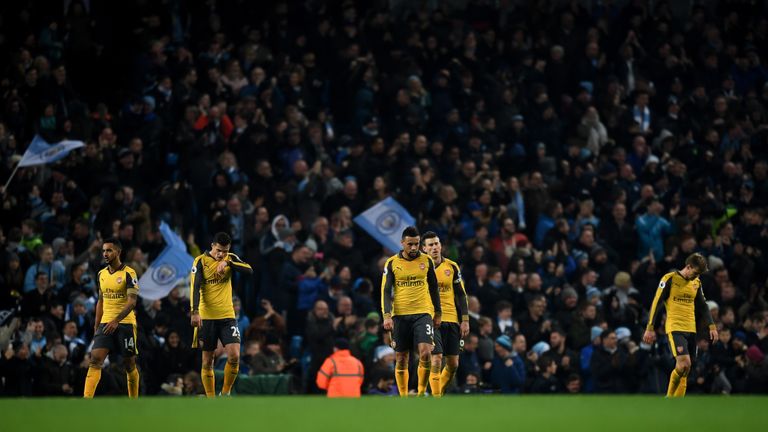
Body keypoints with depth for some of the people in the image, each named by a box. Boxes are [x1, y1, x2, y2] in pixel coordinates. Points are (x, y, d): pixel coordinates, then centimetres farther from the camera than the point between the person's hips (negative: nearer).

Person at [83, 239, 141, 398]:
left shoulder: (129, 273, -8)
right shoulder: (101, 274, 11)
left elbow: (132, 301, -17)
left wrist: (116, 320, -28)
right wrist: (96, 326, 15)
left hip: (125, 323, -4)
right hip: (105, 324, 4)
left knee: (129, 364, 5)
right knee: (95, 359, -13)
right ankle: (86, 402, -22)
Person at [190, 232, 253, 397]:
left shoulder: (231, 259, 5)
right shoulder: (201, 261, -4)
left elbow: (249, 270, -11)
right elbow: (195, 287, -13)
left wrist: (227, 263, -23)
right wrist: (195, 312, -24)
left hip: (227, 316, 2)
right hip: (206, 317, -2)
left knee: (234, 356, -12)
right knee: (207, 361, 3)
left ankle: (225, 393, 6)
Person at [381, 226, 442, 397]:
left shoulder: (426, 261, 5)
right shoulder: (392, 263, 1)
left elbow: (433, 288, 14)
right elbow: (386, 291, -1)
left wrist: (438, 313, 13)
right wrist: (386, 315, -13)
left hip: (423, 313, 0)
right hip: (400, 315, 0)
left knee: (425, 353, -17)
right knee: (401, 359, 3)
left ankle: (421, 393, -3)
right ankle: (403, 397, 13)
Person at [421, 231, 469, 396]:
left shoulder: (452, 267, 8)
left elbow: (460, 294, 12)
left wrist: (465, 320, 5)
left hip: (451, 320, 4)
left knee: (453, 364, 4)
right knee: (436, 361, -15)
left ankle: (440, 393, 24)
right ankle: (436, 399, -10)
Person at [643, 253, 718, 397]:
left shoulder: (696, 283, 12)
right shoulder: (669, 279, -7)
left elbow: (703, 306, 22)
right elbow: (656, 303, -6)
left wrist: (711, 326, 13)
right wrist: (650, 328, -9)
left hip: (691, 329, 6)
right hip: (675, 328, -6)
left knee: (685, 369, 3)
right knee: (684, 364, -21)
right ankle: (669, 399, -4)